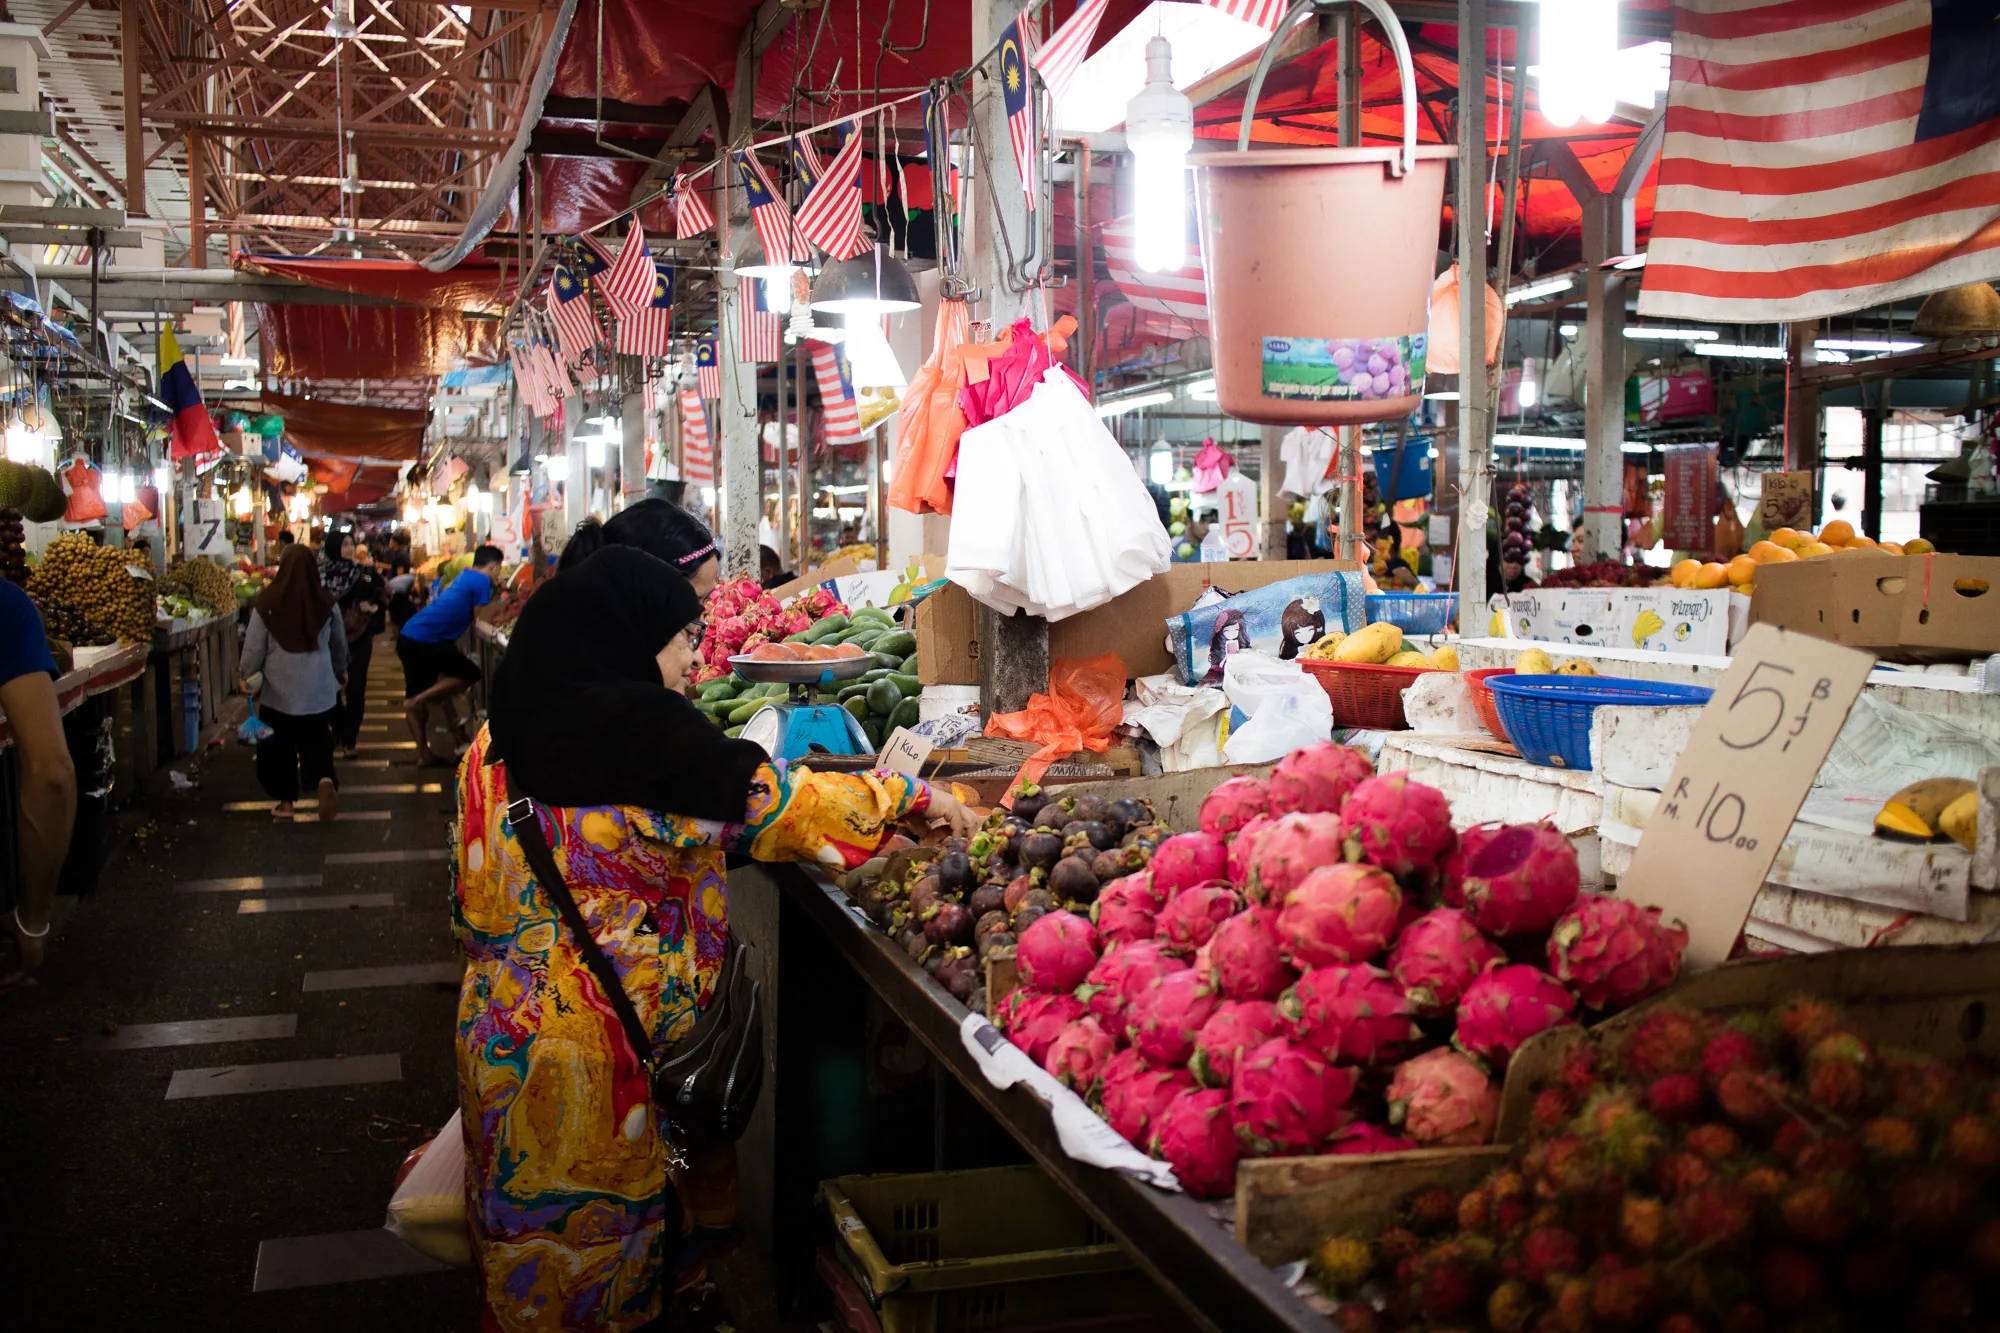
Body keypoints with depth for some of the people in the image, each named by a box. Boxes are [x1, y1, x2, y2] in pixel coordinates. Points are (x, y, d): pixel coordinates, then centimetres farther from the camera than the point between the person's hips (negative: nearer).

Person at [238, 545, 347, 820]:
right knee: (317, 738, 8)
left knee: (280, 743, 11)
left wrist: (245, 674, 12)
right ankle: (325, 778, -19)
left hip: (279, 686, -2)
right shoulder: (324, 600, -3)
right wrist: (341, 668, 30)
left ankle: (285, 801, 18)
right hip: (318, 685, 2)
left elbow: (254, 644, -4)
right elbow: (339, 641, 12)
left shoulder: (268, 600, -10)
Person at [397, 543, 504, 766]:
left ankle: (423, 754, 17)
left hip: (409, 636, 10)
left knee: (416, 697, 12)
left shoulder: (465, 576, 21)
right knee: (470, 674, 3)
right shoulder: (482, 581, -5)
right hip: (426, 640, -10)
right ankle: (418, 702, -5)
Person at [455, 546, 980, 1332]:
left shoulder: (496, 740, 4)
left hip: (501, 1027, 7)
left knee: (527, 1215, 19)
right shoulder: (643, 734, -19)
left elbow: (472, 900, 10)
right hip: (606, 1043, -7)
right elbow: (783, 802, -15)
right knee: (597, 1225, 8)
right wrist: (919, 796, -4)